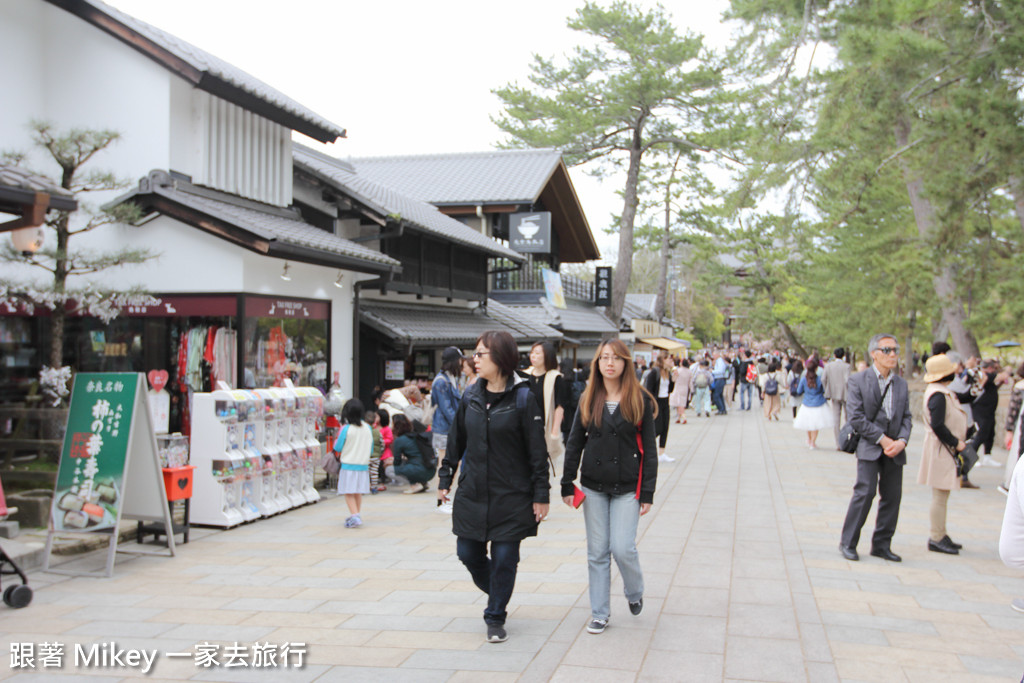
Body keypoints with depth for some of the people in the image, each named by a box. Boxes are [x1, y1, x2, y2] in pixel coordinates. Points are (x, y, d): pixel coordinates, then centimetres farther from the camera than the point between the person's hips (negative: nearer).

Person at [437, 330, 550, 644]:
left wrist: (540, 494, -9)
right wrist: (445, 479, 12)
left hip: (511, 497, -4)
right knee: (468, 553, 8)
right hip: (472, 492, 5)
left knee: (504, 559, 1)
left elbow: (537, 451, -8)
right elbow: (456, 441, 12)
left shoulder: (523, 399, -10)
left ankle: (495, 618, 21)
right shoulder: (470, 397, 4)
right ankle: (497, 594, 37)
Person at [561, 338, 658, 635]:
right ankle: (599, 613, 18)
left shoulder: (640, 400, -3)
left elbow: (648, 449, -3)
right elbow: (574, 443, 8)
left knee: (622, 548, -8)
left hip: (627, 488, -3)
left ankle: (635, 593, 23)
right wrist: (567, 484, 4)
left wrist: (647, 493, -6)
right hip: (593, 487, 3)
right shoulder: (588, 400, 4)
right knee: (597, 552, 6)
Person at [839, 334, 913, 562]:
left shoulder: (901, 384, 13)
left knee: (893, 495, 5)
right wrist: (882, 439, -13)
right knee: (865, 492, -13)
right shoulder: (858, 380, -3)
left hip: (894, 449, 5)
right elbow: (856, 417, -9)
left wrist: (902, 440, -8)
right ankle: (848, 542, -1)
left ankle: (882, 544, 17)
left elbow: (906, 417, 11)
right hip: (869, 446, -5)